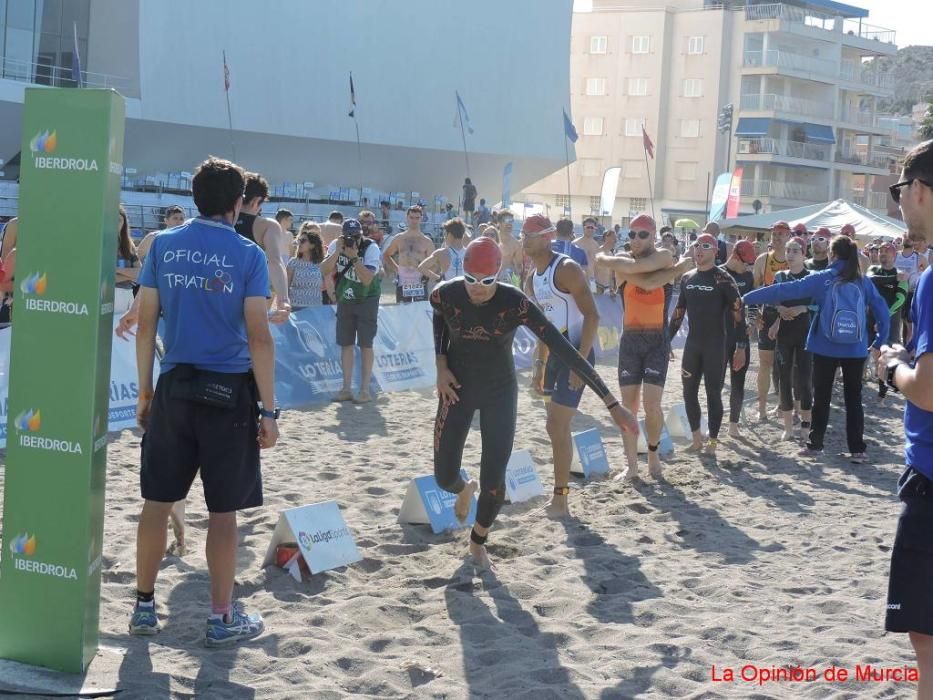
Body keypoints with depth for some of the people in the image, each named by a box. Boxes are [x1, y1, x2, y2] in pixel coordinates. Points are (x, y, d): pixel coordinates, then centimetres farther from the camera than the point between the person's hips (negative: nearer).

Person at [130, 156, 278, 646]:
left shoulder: (163, 246, 3)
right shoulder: (248, 254, -6)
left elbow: (146, 323, 3)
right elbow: (259, 336, -10)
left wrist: (145, 391, 11)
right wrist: (268, 410, -6)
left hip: (174, 386, 3)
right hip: (229, 390, -3)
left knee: (157, 500, 13)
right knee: (223, 509, 5)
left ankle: (144, 606, 22)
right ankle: (221, 618, 13)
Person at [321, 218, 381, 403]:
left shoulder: (371, 248, -19)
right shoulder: (336, 246, -7)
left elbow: (367, 279, -27)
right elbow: (324, 271, -16)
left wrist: (354, 257, -34)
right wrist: (337, 252, -26)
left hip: (367, 300, -4)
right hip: (345, 299, 4)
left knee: (365, 344, -4)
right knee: (346, 344, 6)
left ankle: (365, 390, 2)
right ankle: (346, 389, 14)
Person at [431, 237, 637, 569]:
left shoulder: (515, 303, -28)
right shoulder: (445, 295, -21)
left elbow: (564, 350, -30)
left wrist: (611, 403, -32)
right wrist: (441, 366, -4)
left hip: (500, 392, -1)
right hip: (457, 388, 1)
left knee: (493, 480, -5)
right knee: (445, 478, 0)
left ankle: (478, 541, 27)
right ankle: (464, 489, 42)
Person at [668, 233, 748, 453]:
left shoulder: (723, 279, -8)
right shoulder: (687, 278, 9)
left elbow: (738, 313, -10)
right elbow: (679, 311, 17)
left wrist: (741, 346, -16)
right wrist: (667, 340, 14)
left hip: (715, 344, -5)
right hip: (692, 342, 5)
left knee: (713, 392, -1)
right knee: (689, 392, 6)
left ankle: (712, 441, 7)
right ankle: (697, 438, 18)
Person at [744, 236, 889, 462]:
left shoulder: (821, 279, -6)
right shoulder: (863, 282, 1)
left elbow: (785, 290, -9)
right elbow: (881, 310, -2)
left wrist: (747, 298, -6)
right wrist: (879, 342, 6)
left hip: (826, 348, -1)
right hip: (855, 350, 2)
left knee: (822, 397, 11)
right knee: (853, 398, 8)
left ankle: (815, 444, 16)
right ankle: (857, 449, 6)